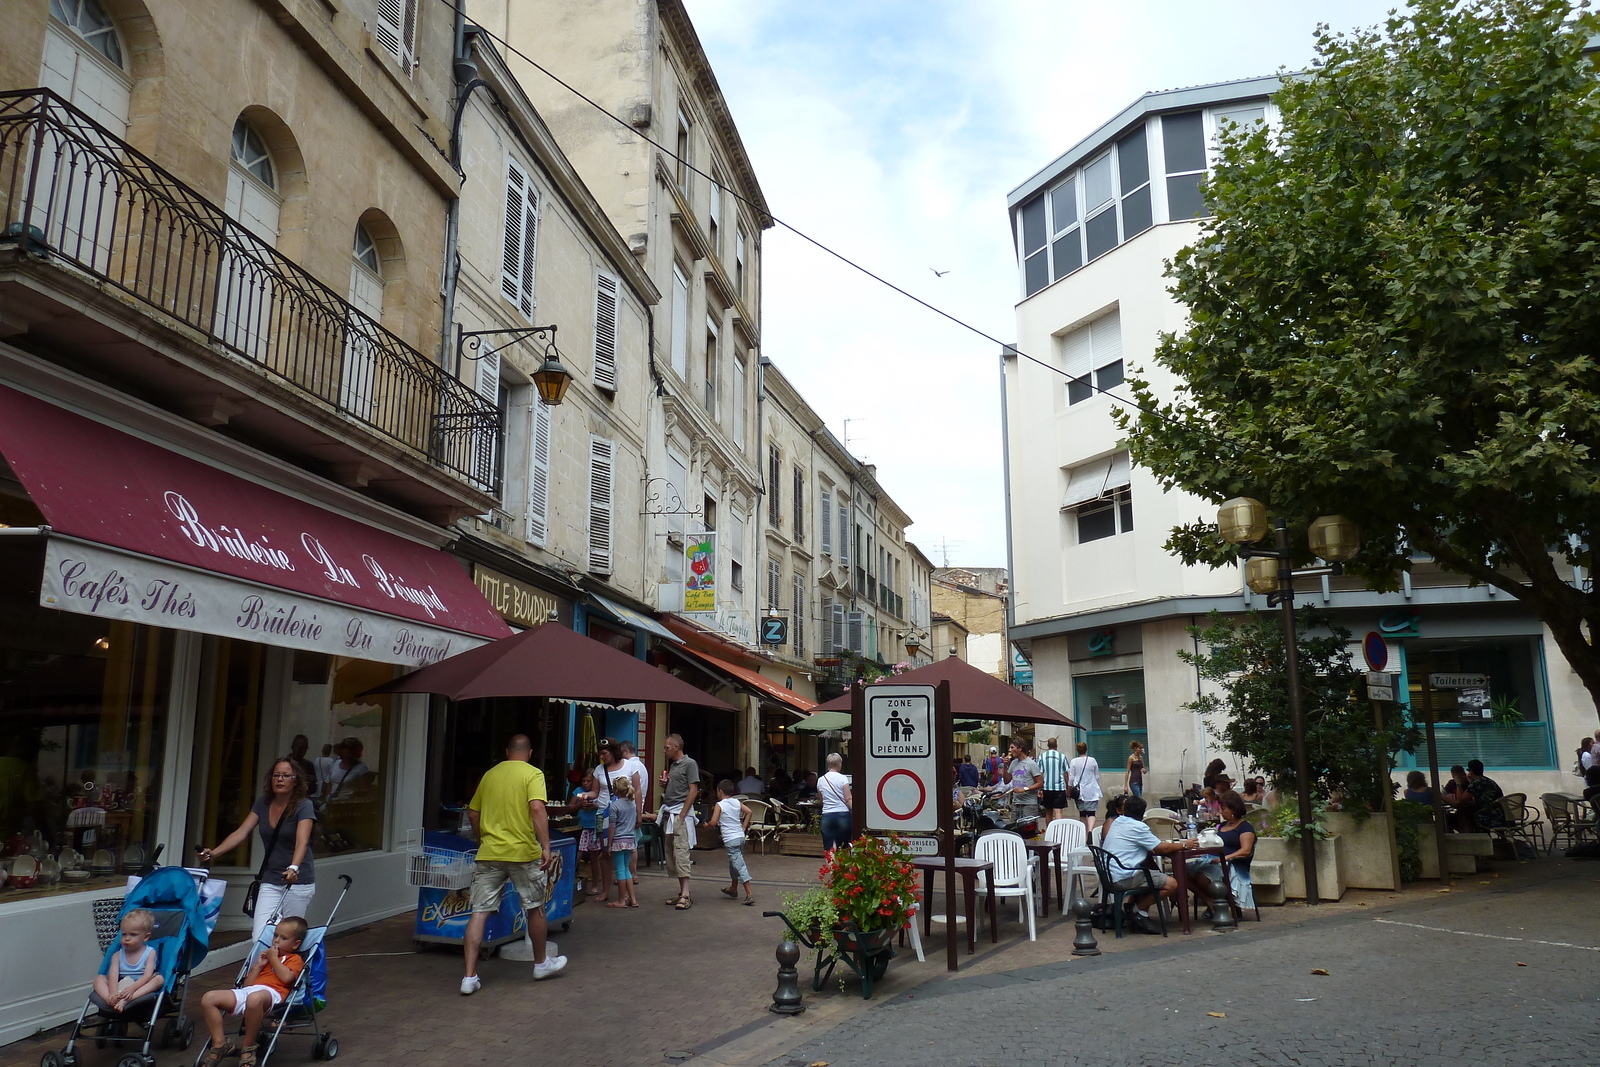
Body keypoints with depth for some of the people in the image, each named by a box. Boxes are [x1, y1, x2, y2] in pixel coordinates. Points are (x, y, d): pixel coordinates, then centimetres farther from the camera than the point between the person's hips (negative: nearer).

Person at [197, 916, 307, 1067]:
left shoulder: (295, 959, 17)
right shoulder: (268, 956, 37)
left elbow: (286, 977, -8)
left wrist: (274, 959, 6)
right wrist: (258, 966, 18)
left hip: (271, 992, -8)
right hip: (246, 991, 8)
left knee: (254, 999, -44)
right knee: (209, 998, -9)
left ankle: (248, 1048, -25)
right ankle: (219, 1044, -7)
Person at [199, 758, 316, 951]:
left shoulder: (304, 806, -10)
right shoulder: (263, 803, 6)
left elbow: (302, 841, -23)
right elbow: (241, 832, -1)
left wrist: (294, 868, -39)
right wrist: (214, 852, -16)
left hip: (299, 882, -4)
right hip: (270, 881, 4)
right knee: (259, 938, -7)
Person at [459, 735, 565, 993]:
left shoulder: (489, 774, 11)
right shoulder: (533, 774, -4)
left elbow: (472, 814, 18)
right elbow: (537, 809, -19)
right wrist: (546, 847, -20)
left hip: (488, 854, 3)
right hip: (523, 853, -3)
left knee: (479, 912, 2)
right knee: (536, 908, 14)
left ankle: (470, 976, -2)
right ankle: (542, 963, 29)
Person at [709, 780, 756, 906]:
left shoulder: (719, 805, -7)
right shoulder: (737, 802, 9)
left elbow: (713, 822, -12)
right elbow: (748, 812, 2)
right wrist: (744, 827, 8)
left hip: (730, 840, -7)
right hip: (740, 836, 7)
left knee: (739, 865, -9)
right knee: (734, 863, 24)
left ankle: (749, 894, -15)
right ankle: (733, 889, 39)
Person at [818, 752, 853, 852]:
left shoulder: (820, 780, 7)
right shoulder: (842, 778, -4)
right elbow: (848, 799, -9)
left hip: (827, 816, 2)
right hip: (842, 814, -2)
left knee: (828, 849, 0)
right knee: (844, 848, 9)